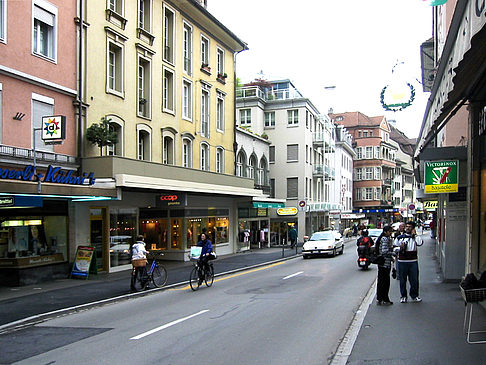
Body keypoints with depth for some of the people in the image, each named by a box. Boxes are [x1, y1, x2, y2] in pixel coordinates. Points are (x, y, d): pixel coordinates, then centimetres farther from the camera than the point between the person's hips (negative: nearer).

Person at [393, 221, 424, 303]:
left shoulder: (415, 237, 7)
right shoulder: (399, 238, 8)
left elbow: (420, 243, -15)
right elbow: (394, 248, 10)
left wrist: (414, 234, -7)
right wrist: (400, 248, -10)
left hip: (413, 262, 0)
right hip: (402, 262, 0)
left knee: (414, 280, 4)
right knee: (402, 280, 5)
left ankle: (414, 296, 19)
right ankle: (403, 296, 15)